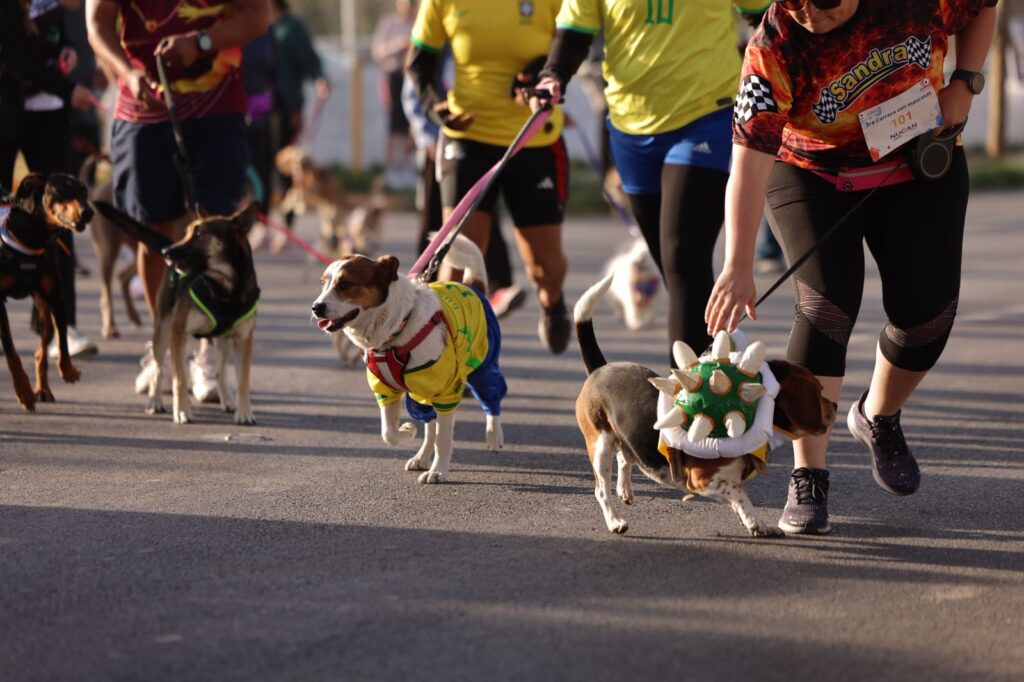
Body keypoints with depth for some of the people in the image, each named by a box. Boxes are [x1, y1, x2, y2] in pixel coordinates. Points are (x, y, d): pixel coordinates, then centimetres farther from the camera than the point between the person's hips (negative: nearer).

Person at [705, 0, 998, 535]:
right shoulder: (774, 50, -29)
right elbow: (750, 159, -34)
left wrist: (963, 84, -15)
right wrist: (739, 266, -42)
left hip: (919, 169, 3)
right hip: (813, 176, -3)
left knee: (928, 310, -3)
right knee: (826, 304, -19)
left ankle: (879, 419, 29)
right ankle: (807, 481, -16)